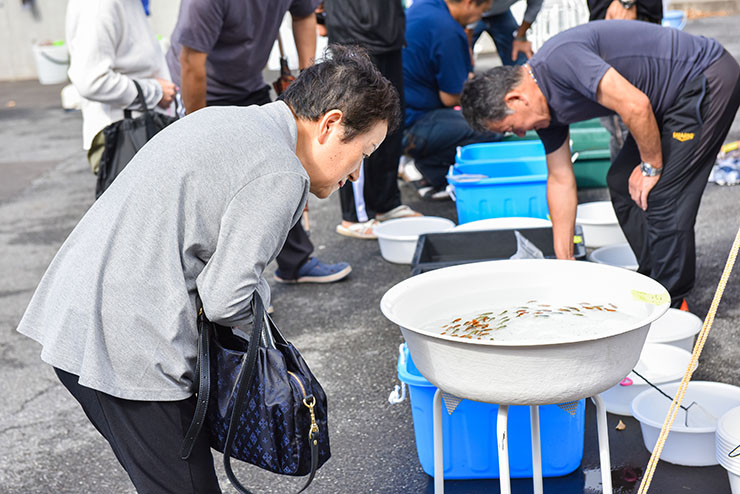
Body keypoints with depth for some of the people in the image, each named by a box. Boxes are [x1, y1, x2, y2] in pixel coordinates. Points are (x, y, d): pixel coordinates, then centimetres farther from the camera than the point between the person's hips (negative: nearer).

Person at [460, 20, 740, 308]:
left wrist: (651, 167, -15)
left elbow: (636, 106, -31)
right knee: (621, 183, 13)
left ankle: (669, 305, 1)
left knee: (661, 196, -12)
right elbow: (560, 180, 10)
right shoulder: (544, 103, 4)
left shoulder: (560, 60, -26)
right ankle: (652, 281, 23)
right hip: (676, 97, 10)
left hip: (707, 79, -10)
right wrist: (564, 260, 14)